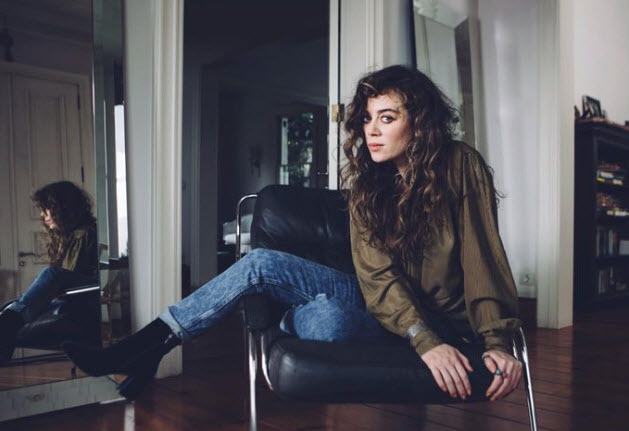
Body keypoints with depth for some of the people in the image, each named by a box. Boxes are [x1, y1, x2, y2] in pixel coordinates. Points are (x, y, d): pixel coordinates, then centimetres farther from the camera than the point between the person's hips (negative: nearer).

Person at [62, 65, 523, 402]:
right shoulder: (368, 181, -1)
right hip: (381, 305, 4)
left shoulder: (459, 166, -12)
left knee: (329, 318, -37)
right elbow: (378, 274, -12)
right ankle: (140, 350, -12)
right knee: (262, 264, -17)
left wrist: (497, 343, -23)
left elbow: (482, 258, -13)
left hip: (439, 318, -4)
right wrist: (425, 341, -26)